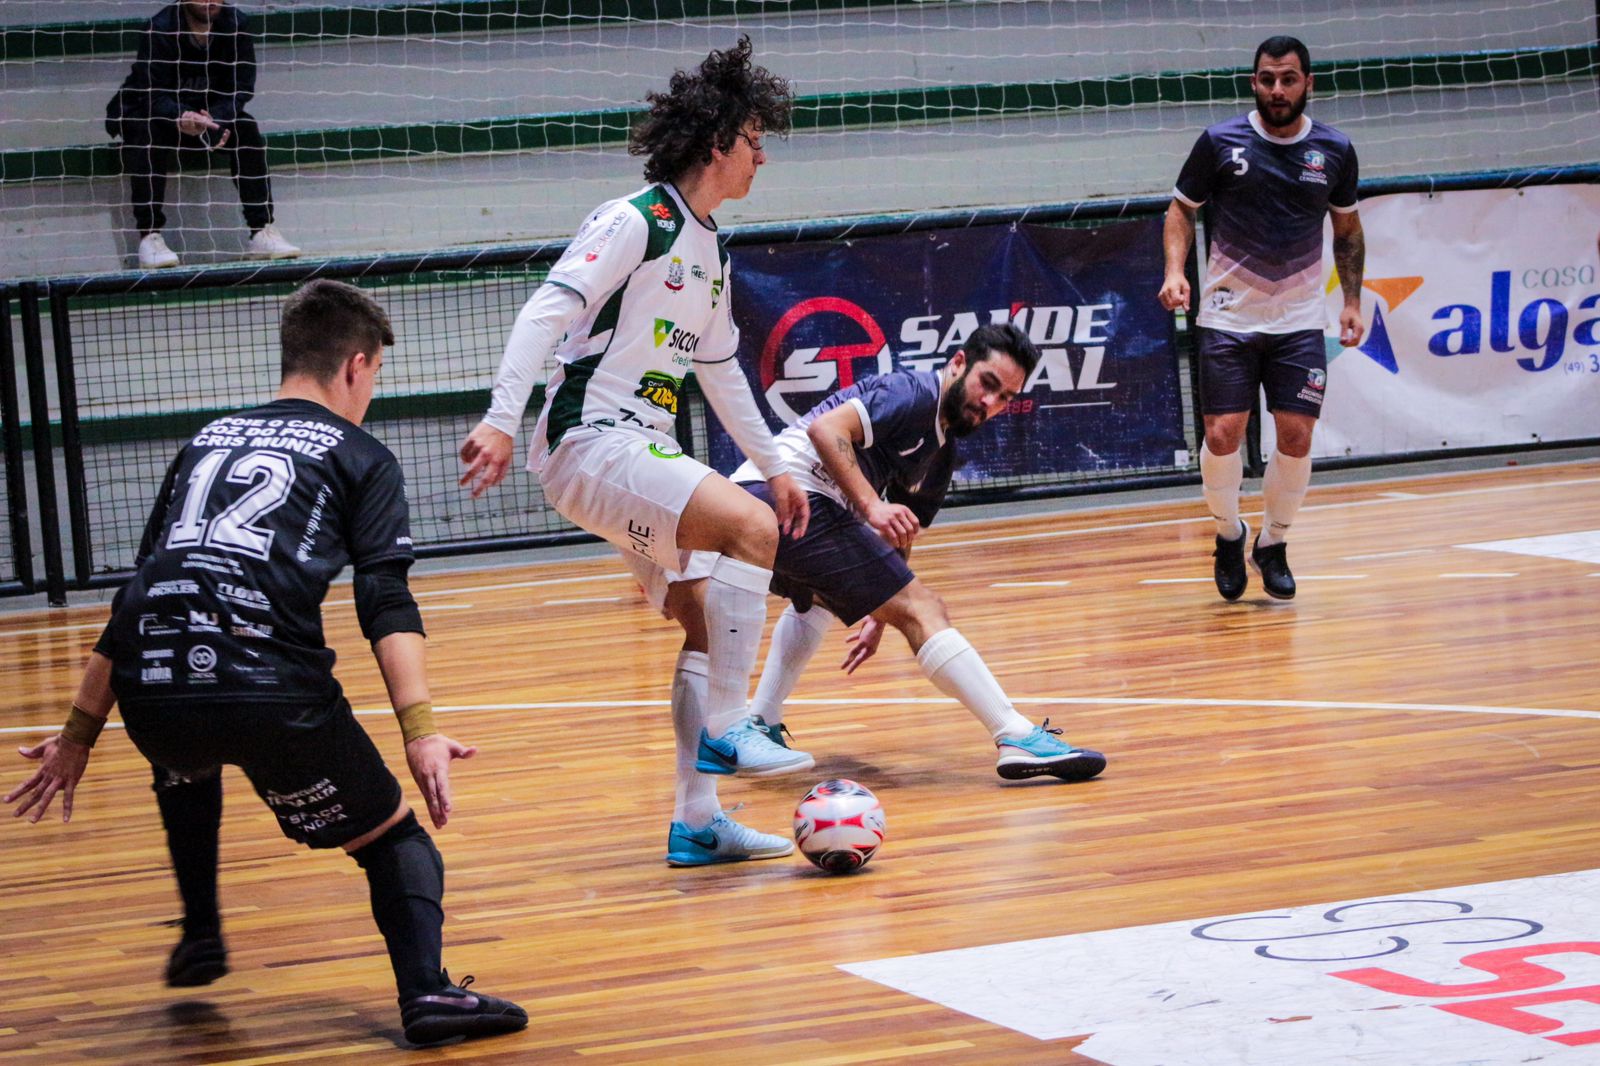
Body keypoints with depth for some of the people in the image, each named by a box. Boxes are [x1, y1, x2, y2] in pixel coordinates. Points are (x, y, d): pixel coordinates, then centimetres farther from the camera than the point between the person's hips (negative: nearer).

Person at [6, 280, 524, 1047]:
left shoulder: (206, 442, 28)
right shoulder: (361, 459, 15)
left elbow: (136, 597, 29)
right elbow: (385, 604, -2)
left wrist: (80, 734, 32)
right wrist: (420, 732, -11)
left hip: (150, 694, 5)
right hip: (273, 692, -4)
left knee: (184, 762, 40)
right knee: (392, 837, 13)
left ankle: (200, 935, 36)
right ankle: (426, 991, -9)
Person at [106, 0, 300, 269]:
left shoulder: (235, 23, -13)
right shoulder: (159, 29, -24)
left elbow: (241, 87, -15)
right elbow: (153, 96, -30)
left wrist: (215, 119, -34)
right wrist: (181, 119, -52)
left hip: (205, 112, 3)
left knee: (245, 128, -22)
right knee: (149, 134, -35)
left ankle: (262, 232, -22)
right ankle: (149, 237, -35)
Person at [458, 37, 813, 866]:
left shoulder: (708, 247, 18)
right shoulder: (634, 221, -11)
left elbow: (719, 368, 29)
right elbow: (547, 311, -18)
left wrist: (775, 464, 31)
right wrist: (501, 420, -28)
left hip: (646, 453, 10)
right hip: (590, 445, -10)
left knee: (702, 621, 7)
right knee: (749, 527, -25)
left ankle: (695, 823, 12)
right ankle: (729, 729, -21)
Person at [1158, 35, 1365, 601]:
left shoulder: (1335, 150, 0)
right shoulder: (1220, 142, -6)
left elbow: (1347, 229, 14)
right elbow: (1182, 209, 5)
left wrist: (1352, 300, 6)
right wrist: (1175, 270, -12)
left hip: (1300, 321, 1)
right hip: (1229, 316, -1)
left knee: (1296, 437, -4)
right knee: (1222, 433, -8)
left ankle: (1273, 544, 18)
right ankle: (1229, 533, 19)